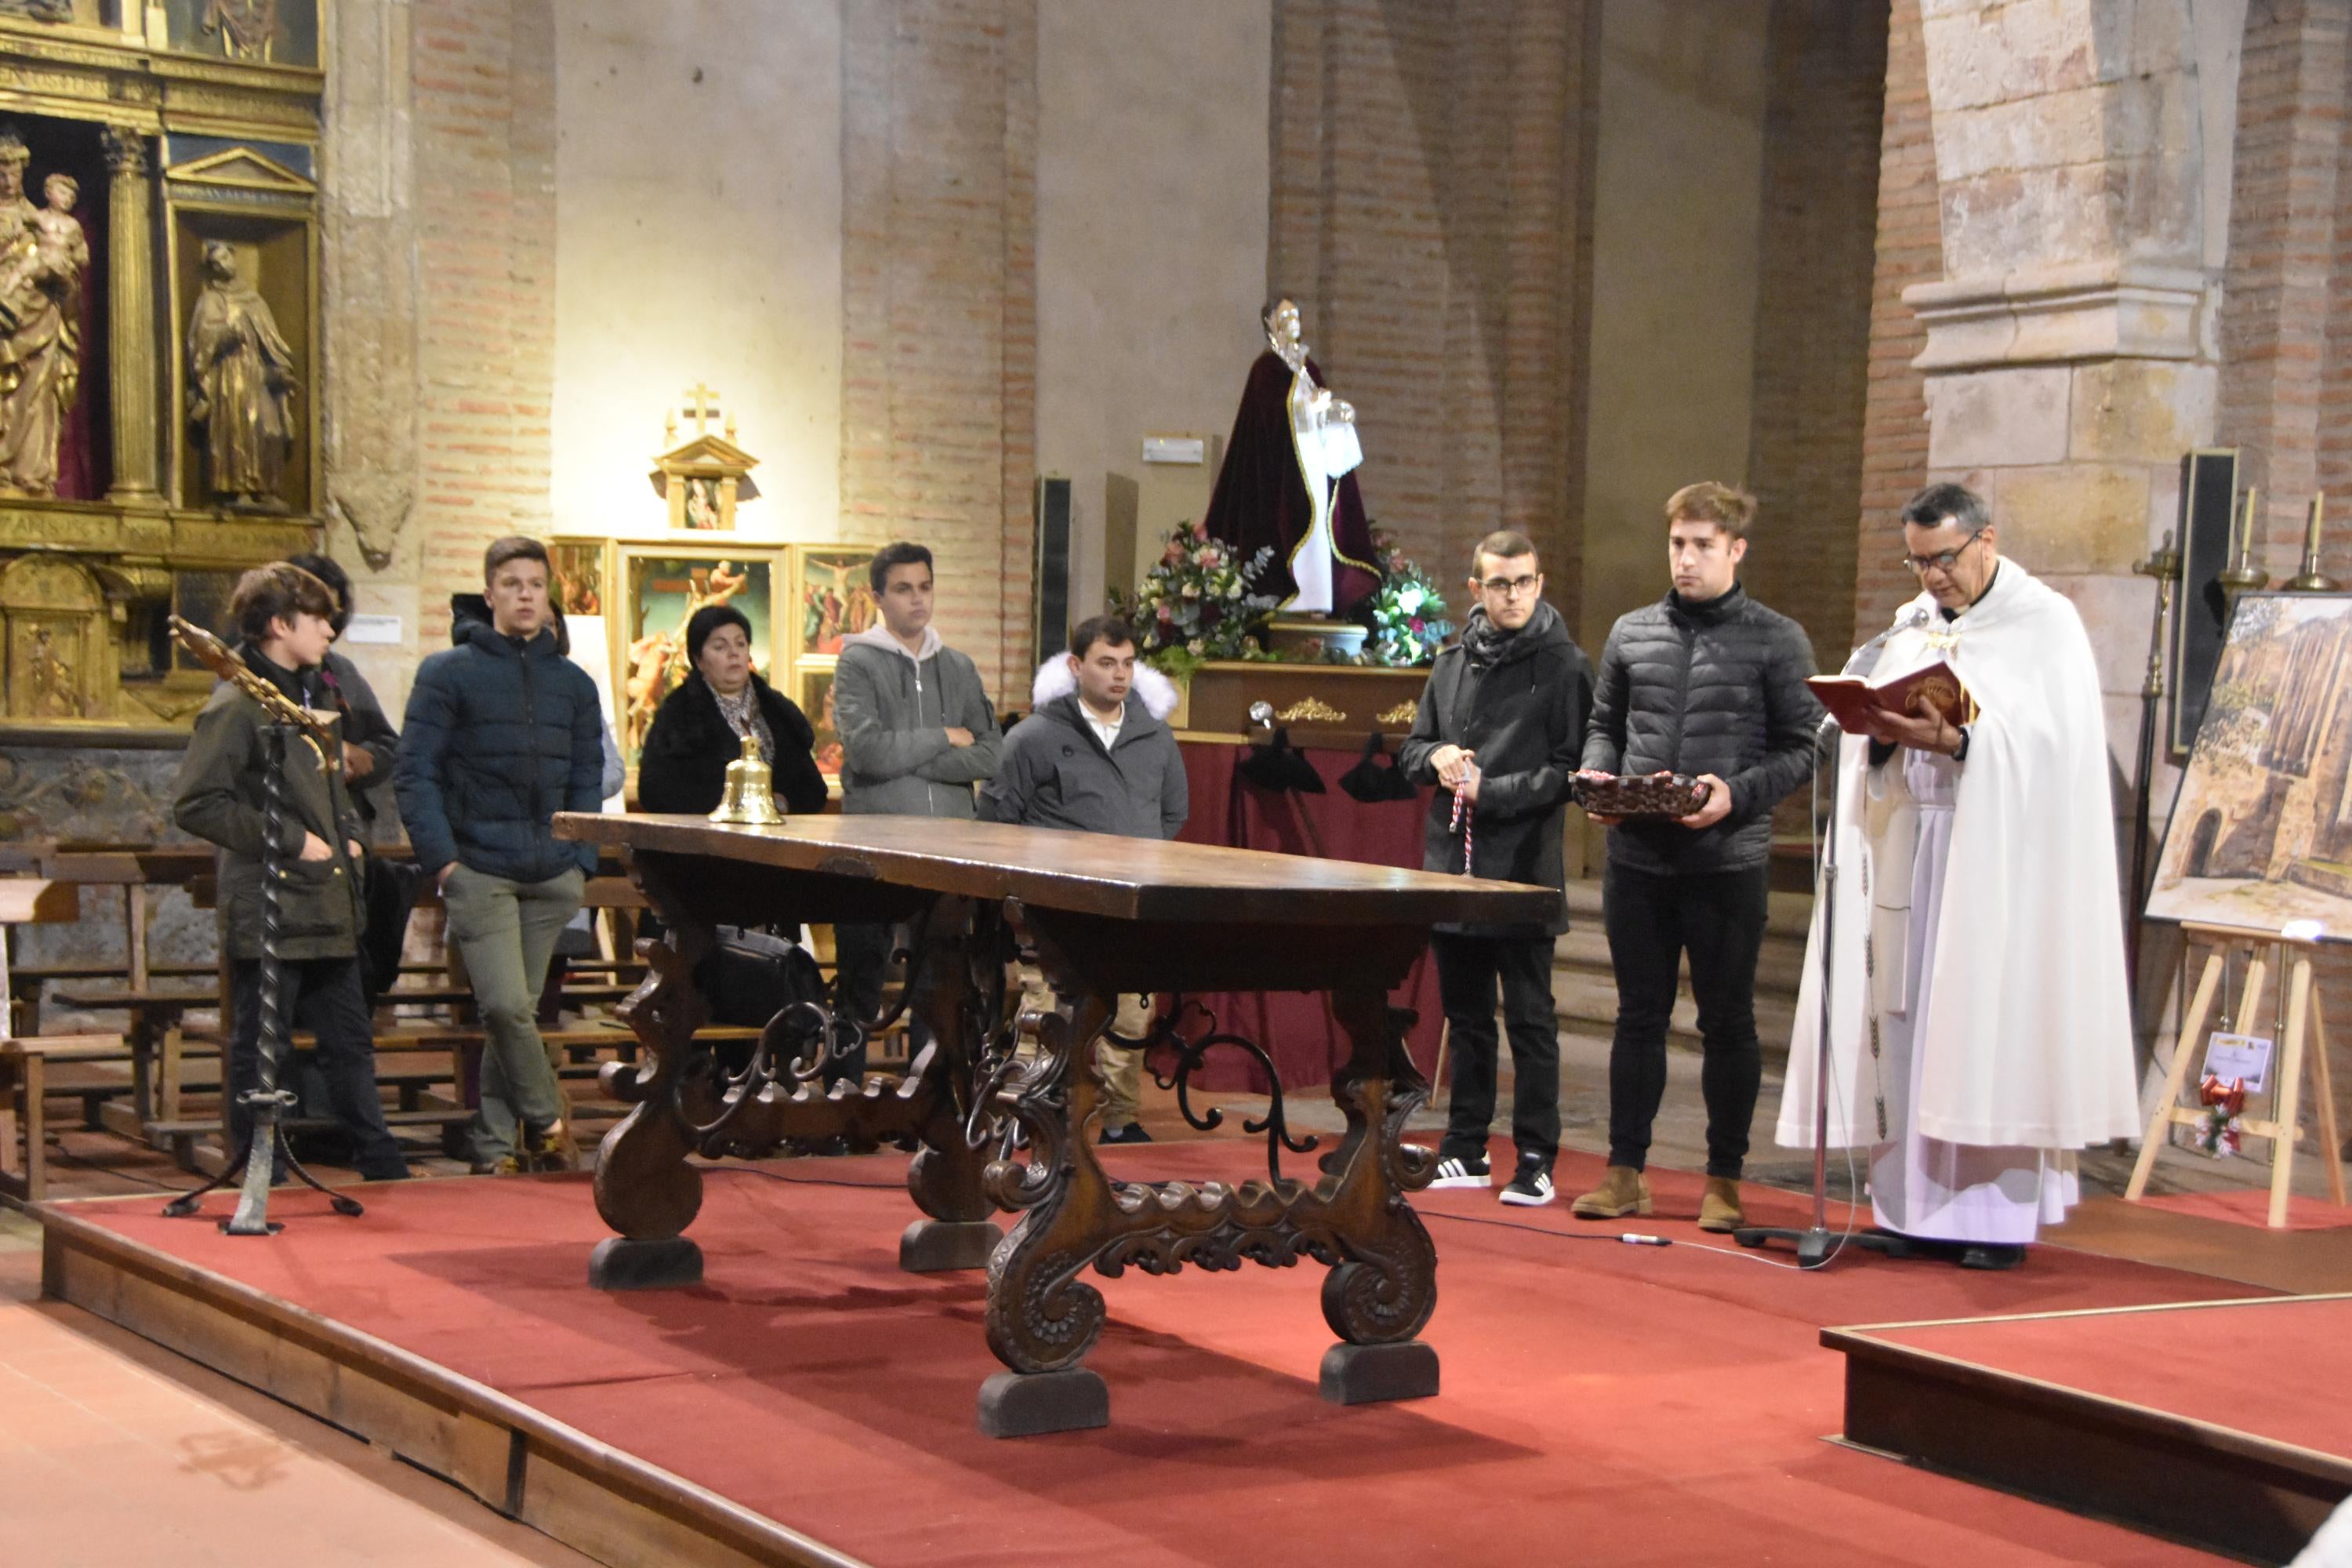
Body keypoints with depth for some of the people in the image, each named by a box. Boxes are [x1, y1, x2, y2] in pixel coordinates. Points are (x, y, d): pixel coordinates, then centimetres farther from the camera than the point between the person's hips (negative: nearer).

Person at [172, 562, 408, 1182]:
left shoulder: (311, 695, 16)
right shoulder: (236, 706, -12)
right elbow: (196, 805, -19)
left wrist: (348, 834, 13)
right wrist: (291, 842, -16)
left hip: (329, 910, 9)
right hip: (270, 912, -9)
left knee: (351, 1043, 13)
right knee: (260, 1057, 1)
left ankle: (385, 1174, 21)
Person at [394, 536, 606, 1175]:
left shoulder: (573, 683, 14)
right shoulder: (448, 673, 2)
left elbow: (587, 780, 17)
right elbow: (414, 774, -2)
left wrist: (581, 858, 5)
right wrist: (443, 859, -11)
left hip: (552, 879, 4)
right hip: (479, 872, -4)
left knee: (520, 1009, 5)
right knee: (505, 1007, -14)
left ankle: (496, 1141, 15)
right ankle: (544, 1117, 5)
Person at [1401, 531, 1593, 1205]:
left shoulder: (1564, 665, -4)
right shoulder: (1453, 663, 13)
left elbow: (1572, 769, -10)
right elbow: (1412, 748, 20)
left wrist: (1491, 792, -15)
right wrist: (1436, 759, -3)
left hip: (1524, 866, -6)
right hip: (1452, 863, 6)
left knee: (1530, 1018, 0)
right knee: (1465, 1015, 13)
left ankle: (1536, 1160, 5)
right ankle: (1466, 1150, 22)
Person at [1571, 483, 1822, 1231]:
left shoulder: (1777, 641, -1)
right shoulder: (1631, 633, 10)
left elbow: (1803, 747, -3)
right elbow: (1605, 724, 18)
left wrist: (1737, 794, -17)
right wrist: (1598, 776, -2)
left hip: (1729, 861, -3)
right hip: (1637, 858, 3)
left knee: (1727, 1022, 5)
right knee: (1639, 1016, 9)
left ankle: (1724, 1178, 15)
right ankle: (1625, 1171, 17)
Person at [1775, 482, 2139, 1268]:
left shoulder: (2046, 623, -2)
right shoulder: (1913, 626, 16)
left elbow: (2054, 741, -14)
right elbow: (1874, 751, 13)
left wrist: (1951, 741, -24)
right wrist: (1885, 735, -10)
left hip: (2001, 861, -6)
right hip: (1910, 852, 6)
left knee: (1994, 1024, -8)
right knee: (1910, 1024, 3)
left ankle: (1999, 1211, -4)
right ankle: (1921, 1204, 7)